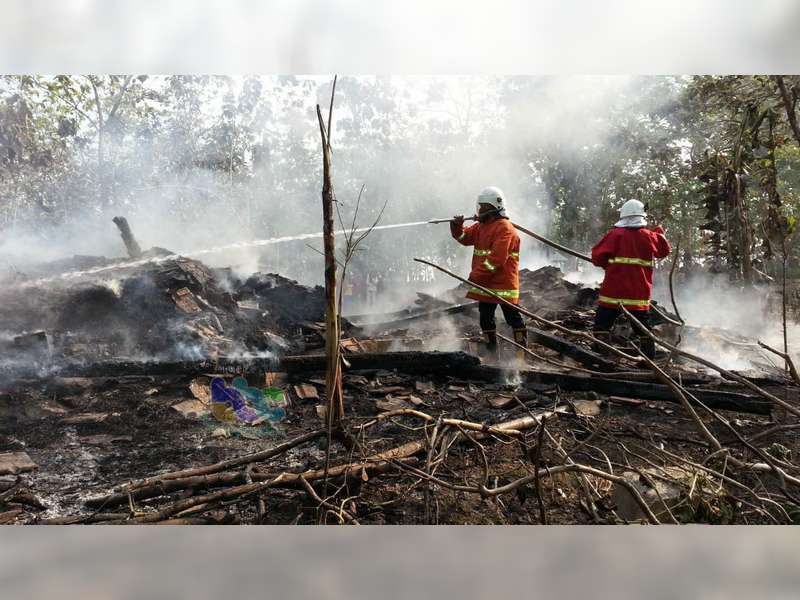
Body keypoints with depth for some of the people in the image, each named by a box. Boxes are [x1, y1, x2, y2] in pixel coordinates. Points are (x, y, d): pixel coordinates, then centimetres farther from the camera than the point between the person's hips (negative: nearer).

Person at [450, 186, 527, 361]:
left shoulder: (504, 228, -16)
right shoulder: (481, 226, 14)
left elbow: (496, 259, -23)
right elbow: (464, 237, 15)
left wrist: (476, 275, -21)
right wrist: (457, 226, -6)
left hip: (504, 285, -9)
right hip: (485, 284, 9)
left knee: (513, 318, 0)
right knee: (486, 319, 14)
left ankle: (522, 354, 9)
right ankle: (492, 355, 26)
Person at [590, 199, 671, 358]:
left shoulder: (615, 234, -6)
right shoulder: (649, 236, 1)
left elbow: (597, 257, -7)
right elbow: (664, 250, 20)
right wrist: (660, 233, 33)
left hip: (613, 291, -2)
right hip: (639, 295, 3)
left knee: (601, 326, 7)